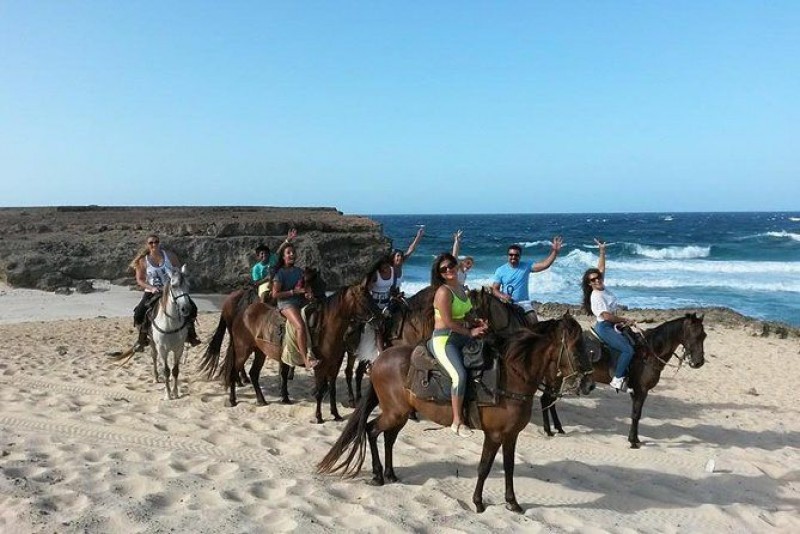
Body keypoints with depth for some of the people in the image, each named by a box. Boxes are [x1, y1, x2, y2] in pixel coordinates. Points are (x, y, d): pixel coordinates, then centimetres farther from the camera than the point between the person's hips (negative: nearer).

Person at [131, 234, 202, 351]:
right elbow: (139, 280, -4)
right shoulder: (143, 261, -2)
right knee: (139, 313, -21)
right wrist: (151, 288, -21)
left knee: (191, 307, -16)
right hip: (152, 292, -1)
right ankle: (142, 339, 3)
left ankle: (190, 334, 3)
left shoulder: (170, 255, -1)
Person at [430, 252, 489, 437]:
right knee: (460, 375, -27)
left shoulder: (461, 288, 12)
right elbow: (448, 321, -20)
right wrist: (470, 332, -12)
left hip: (462, 338, 9)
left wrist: (476, 323, 4)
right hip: (444, 340, -9)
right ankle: (457, 421, -17)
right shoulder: (443, 292, -15)